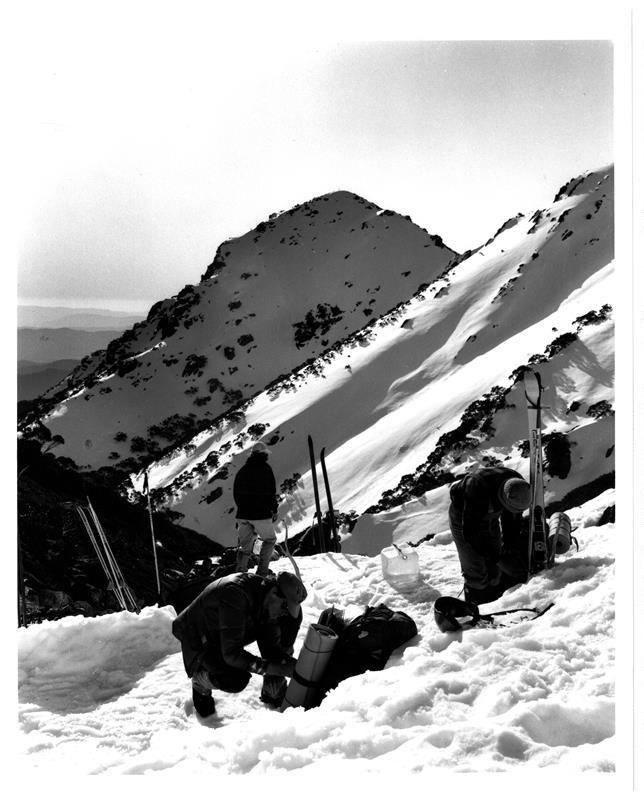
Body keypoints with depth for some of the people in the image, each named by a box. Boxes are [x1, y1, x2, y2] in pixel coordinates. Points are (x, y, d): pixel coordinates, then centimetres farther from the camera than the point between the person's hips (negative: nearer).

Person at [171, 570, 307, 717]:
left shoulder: (268, 605, -13)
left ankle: (273, 694, 3)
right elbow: (232, 654, -38)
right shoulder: (235, 593, -38)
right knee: (235, 679, -31)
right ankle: (200, 683, 3)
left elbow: (270, 650, -7)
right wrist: (278, 668, -39)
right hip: (199, 637, -7)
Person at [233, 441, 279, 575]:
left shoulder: (243, 470, 10)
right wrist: (274, 510, 0)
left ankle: (240, 573, 4)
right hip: (261, 514, -5)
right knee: (270, 539, 14)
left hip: (243, 514, 5)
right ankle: (262, 571, 4)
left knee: (244, 545, 12)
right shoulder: (265, 468, -7)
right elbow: (271, 492, -10)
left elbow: (236, 493, 15)